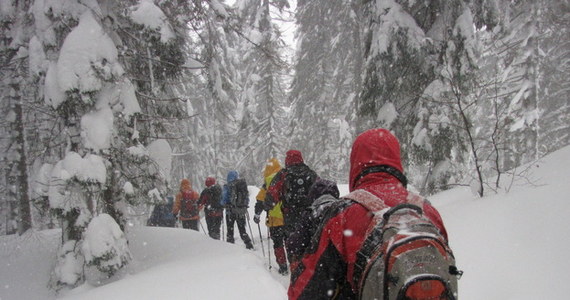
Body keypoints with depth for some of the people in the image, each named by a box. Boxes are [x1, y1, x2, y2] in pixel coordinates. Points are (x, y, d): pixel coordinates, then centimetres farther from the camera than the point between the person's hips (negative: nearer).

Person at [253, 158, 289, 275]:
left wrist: (257, 214, 6)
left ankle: (283, 267, 4)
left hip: (276, 218, -4)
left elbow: (261, 199, -5)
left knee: (278, 243, 5)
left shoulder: (269, 180, -7)